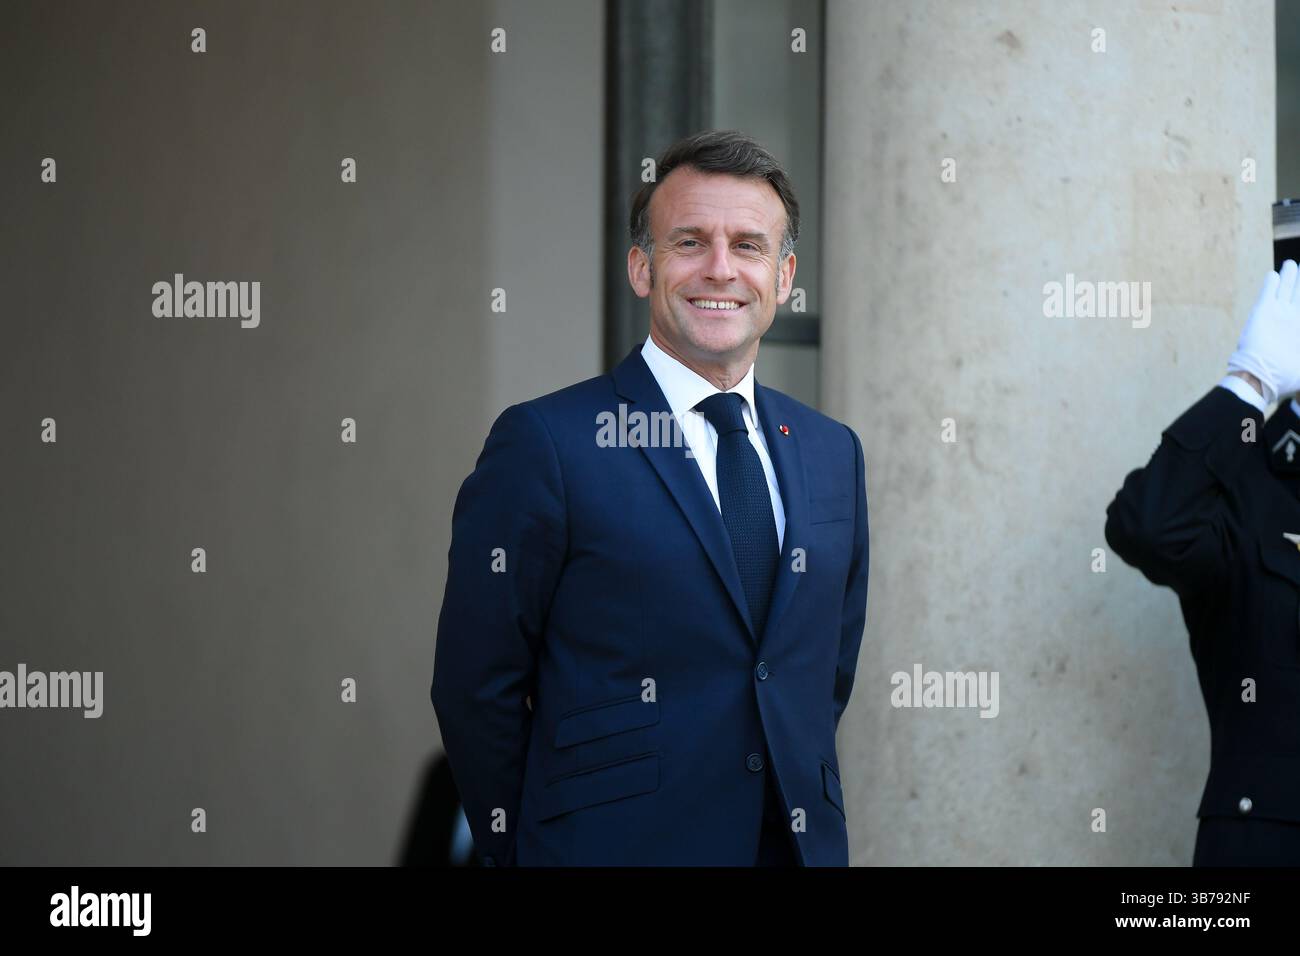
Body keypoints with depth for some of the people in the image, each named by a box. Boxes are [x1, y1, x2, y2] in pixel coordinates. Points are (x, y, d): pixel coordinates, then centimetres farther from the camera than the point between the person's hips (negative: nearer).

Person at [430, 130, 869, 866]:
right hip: (616, 845, -5)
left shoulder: (832, 452, 8)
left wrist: (807, 799, 8)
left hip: (801, 840, 5)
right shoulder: (546, 443, -10)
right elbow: (478, 687, -8)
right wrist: (530, 847, -4)